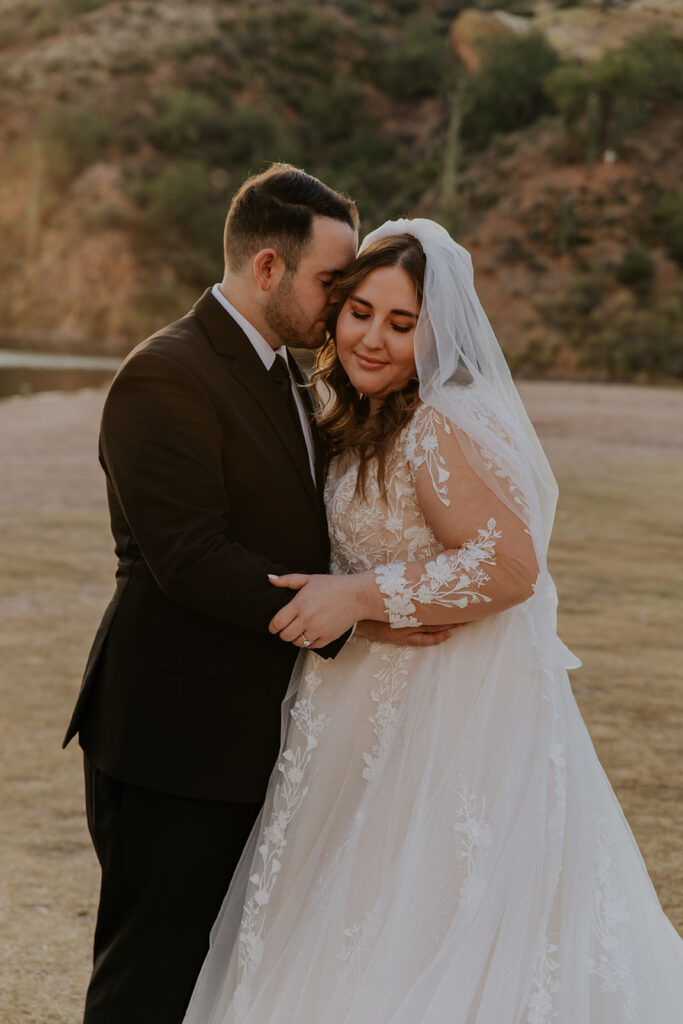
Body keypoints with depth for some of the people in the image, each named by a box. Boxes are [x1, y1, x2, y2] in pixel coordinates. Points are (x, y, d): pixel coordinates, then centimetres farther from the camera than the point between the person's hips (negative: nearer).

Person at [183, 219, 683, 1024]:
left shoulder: (440, 425, -20)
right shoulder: (366, 421, 11)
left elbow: (510, 564, -28)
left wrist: (359, 596, -26)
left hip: (457, 716, -10)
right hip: (392, 711, 10)